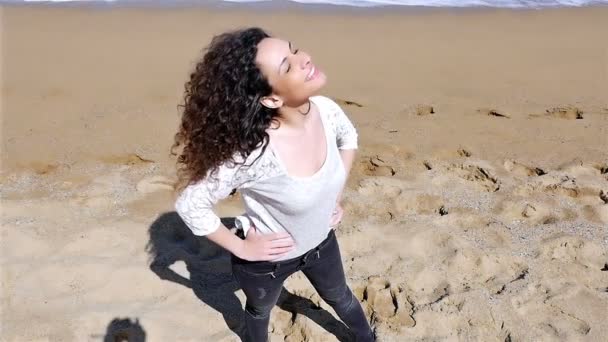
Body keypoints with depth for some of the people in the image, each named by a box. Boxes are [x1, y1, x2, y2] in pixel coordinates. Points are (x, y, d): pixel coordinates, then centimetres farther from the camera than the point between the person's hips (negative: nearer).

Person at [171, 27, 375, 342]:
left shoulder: (326, 110, -23)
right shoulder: (253, 153, -41)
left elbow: (348, 137, 2)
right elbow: (189, 204, -28)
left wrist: (336, 195, 1)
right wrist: (240, 248, -19)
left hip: (320, 242, 4)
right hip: (266, 259, -4)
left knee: (339, 296, 33)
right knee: (260, 310, 30)